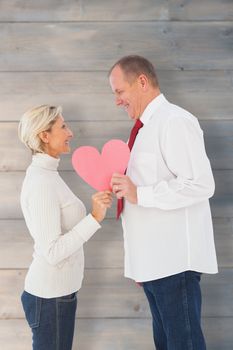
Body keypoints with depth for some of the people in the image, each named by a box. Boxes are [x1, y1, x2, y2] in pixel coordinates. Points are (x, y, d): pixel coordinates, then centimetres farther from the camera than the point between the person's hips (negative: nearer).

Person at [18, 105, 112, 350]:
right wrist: (95, 218, -26)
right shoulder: (41, 183, -21)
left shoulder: (44, 174, 9)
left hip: (57, 290, 9)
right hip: (51, 295, -9)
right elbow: (52, 251, -24)